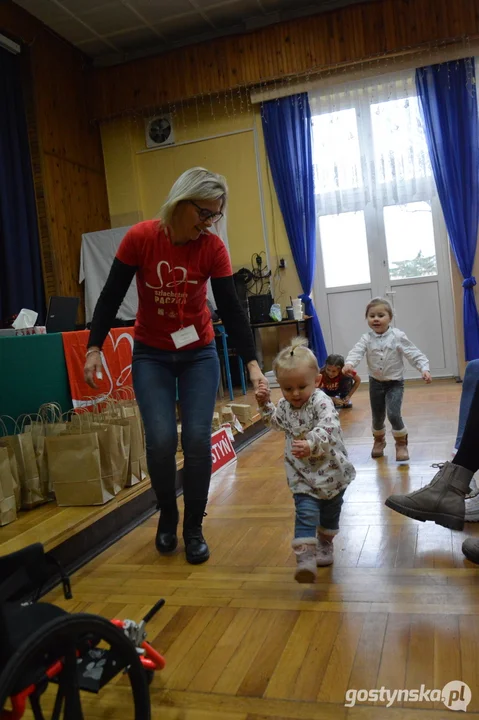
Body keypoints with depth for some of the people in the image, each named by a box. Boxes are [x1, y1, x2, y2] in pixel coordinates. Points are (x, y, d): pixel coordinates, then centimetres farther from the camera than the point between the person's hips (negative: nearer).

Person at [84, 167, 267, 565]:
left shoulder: (213, 247, -14)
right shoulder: (140, 237, -15)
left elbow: (231, 308, -14)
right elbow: (111, 296, -8)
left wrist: (252, 362, -21)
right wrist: (94, 347, -13)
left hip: (199, 354, 1)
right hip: (151, 356, 0)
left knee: (198, 440, -8)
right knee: (160, 441, -11)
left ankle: (194, 529, 13)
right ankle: (167, 517, 19)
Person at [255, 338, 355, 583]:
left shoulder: (322, 402, -25)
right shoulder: (285, 405, -5)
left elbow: (328, 429, -41)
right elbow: (277, 422, 18)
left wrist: (311, 444, -59)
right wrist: (265, 404, 4)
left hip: (331, 471, -2)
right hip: (302, 473, 3)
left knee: (330, 511, 20)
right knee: (306, 512, -13)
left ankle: (324, 542, 45)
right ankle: (305, 558, -14)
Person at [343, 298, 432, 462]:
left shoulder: (398, 336, -13)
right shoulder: (367, 339, -8)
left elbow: (414, 354, -14)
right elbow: (356, 352, -23)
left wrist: (424, 369, -29)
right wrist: (349, 364, -45)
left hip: (395, 382, -3)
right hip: (376, 382, 3)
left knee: (393, 414, -18)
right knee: (377, 416, 14)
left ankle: (401, 443, 7)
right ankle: (379, 440, 43)